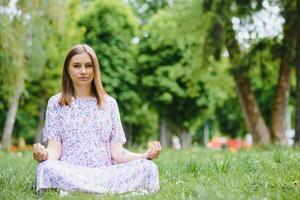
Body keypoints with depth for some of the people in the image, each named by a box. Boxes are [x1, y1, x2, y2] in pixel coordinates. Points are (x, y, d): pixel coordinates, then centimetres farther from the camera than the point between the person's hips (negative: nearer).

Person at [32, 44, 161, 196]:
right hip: (69, 174, -1)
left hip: (105, 173, 2)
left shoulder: (109, 103, 14)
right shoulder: (56, 103, 10)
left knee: (147, 167, -25)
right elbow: (54, 148, 1)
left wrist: (146, 155, -11)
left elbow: (116, 151, 8)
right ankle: (110, 190, -28)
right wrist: (44, 155, -24)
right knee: (46, 169, -36)